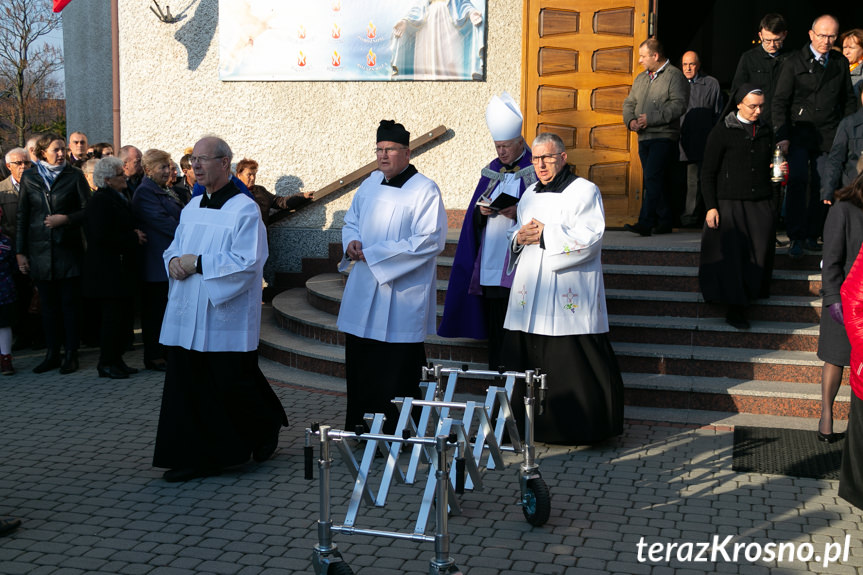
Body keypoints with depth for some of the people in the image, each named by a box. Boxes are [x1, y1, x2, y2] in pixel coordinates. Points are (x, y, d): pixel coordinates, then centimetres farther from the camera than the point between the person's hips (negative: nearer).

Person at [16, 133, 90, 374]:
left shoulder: (74, 176, 1)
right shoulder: (29, 177, 7)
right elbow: (22, 216, 8)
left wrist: (66, 219, -16)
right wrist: (20, 251, 5)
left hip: (68, 248, -2)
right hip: (40, 250, 2)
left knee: (70, 304, 1)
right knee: (47, 304, 8)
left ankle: (71, 354, 8)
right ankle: (52, 354, 16)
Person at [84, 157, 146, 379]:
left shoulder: (119, 198, 17)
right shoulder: (100, 201, -15)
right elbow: (102, 236, -23)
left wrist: (136, 235, 7)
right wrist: (133, 238, -17)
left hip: (120, 268, 10)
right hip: (108, 269, -10)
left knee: (118, 315, 12)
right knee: (112, 316, -5)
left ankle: (115, 360, 19)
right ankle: (106, 363, 3)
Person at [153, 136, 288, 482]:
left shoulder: (245, 210, -10)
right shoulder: (192, 207, 13)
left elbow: (247, 263, -18)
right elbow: (174, 249, 20)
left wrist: (199, 264, -17)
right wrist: (175, 262, -3)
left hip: (226, 317, -7)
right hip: (187, 316, 7)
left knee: (233, 386, 3)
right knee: (187, 388, 6)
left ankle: (267, 428, 30)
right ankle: (194, 457, 14)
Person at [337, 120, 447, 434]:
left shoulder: (425, 190, -10)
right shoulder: (370, 184, 11)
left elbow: (429, 241, -18)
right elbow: (351, 221, 22)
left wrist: (374, 253, -18)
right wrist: (352, 242, -3)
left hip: (401, 298, -6)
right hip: (363, 291, 6)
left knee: (397, 370, 0)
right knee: (359, 364, 12)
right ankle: (357, 427, 26)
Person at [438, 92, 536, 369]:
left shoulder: (535, 170, 0)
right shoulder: (493, 170, 16)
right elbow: (474, 214, 17)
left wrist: (518, 212, -19)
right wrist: (482, 211, -5)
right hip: (490, 257, 5)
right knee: (493, 312, 6)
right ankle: (495, 366, 14)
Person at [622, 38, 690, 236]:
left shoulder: (674, 75, -3)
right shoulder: (641, 78, 20)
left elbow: (679, 104, -14)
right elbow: (629, 103, 20)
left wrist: (651, 118, -18)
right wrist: (631, 120, -2)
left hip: (664, 137, -7)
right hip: (644, 138, 7)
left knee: (653, 179, -15)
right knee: (656, 181, 10)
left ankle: (645, 223, -19)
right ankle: (665, 222, 16)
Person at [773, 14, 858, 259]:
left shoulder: (841, 63, 11)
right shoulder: (794, 62, 0)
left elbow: (848, 100, 17)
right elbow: (780, 101, -2)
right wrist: (782, 135, -10)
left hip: (829, 136, 3)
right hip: (799, 133, -3)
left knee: (821, 186, 1)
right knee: (798, 180, -12)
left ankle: (812, 235, 12)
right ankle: (796, 238, -7)